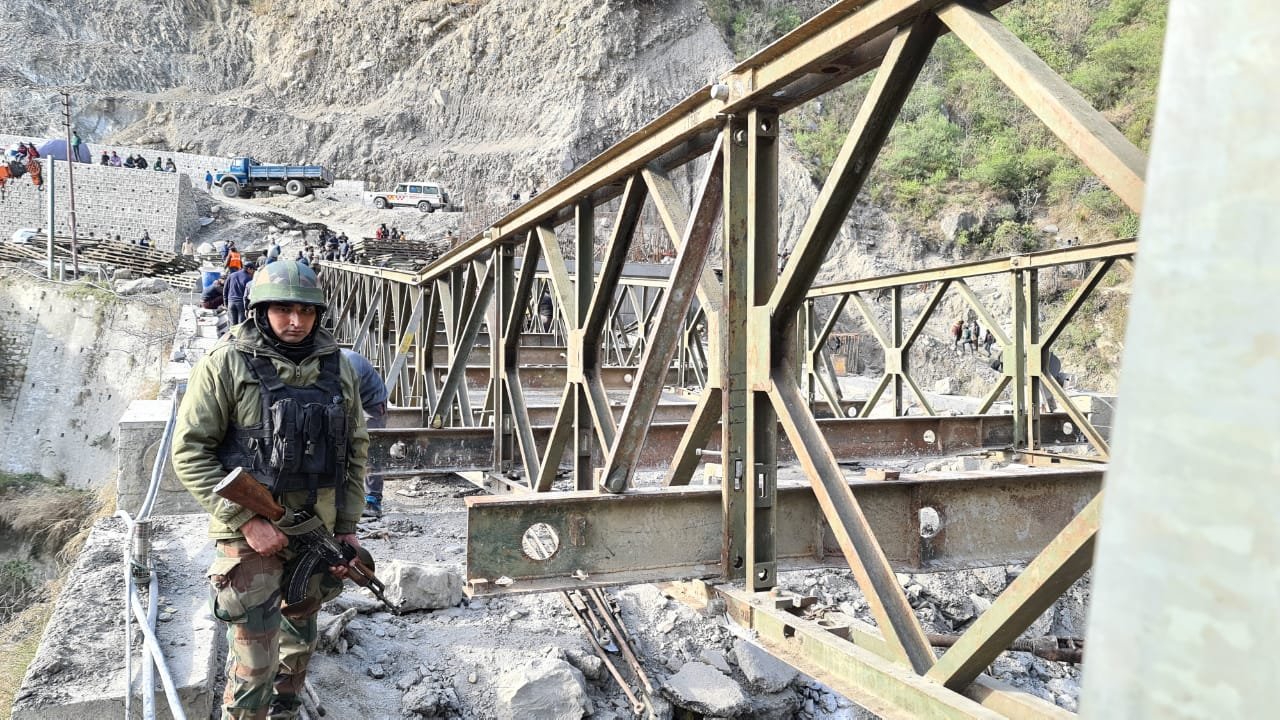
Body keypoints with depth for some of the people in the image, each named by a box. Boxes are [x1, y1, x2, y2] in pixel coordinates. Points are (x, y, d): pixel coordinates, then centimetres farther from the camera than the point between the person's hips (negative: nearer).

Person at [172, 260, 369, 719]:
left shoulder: (338, 369, 3)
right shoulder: (227, 364, -10)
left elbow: (355, 450, 10)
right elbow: (189, 451, -11)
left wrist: (348, 526, 6)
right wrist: (247, 521, -17)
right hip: (252, 533, -5)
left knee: (300, 642, 20)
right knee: (254, 664, -2)